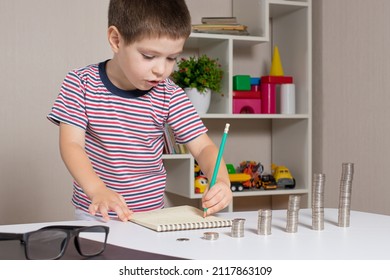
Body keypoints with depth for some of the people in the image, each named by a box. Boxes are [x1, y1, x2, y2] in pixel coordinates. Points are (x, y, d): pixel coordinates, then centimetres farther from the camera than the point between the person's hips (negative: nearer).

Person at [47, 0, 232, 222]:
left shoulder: (170, 95, -7)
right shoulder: (81, 84, -9)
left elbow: (203, 147, -6)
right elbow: (71, 144, -13)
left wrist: (221, 182, -26)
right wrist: (97, 190, -30)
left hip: (151, 211, 1)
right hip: (95, 211, 0)